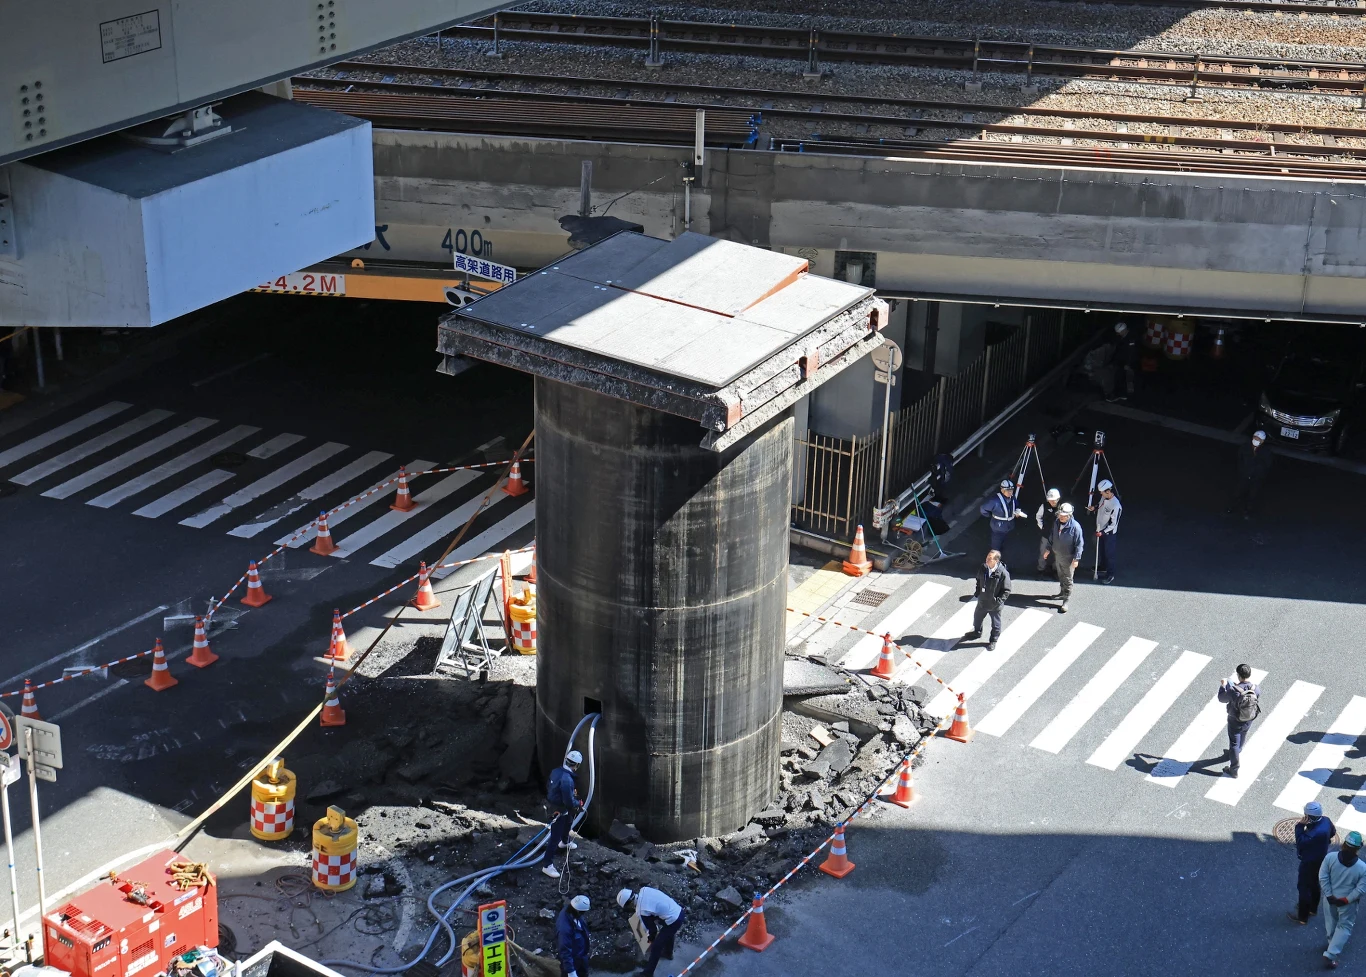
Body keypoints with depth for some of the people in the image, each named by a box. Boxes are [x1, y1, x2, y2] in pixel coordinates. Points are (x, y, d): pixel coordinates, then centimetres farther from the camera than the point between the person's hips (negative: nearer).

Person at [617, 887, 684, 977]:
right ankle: (668, 953, 63)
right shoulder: (644, 890, -4)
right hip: (679, 911, 8)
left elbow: (652, 928, -8)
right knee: (668, 934, 37)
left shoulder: (642, 911, -22)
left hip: (673, 921, -8)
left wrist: (651, 939, 13)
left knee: (656, 946, 6)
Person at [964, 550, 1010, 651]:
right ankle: (977, 632, 56)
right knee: (977, 617, 27)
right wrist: (977, 592, 1)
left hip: (995, 605, -5)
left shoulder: (1003, 573, -28)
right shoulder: (983, 568, -13)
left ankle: (993, 640, 40)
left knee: (995, 624, 17)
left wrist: (999, 600, -23)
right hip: (982, 601, 5)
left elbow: (1006, 590, -18)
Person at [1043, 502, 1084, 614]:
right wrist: (1048, 549, 14)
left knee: (1068, 579, 3)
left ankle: (1066, 601, 10)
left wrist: (1076, 559, -18)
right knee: (1060, 576, 24)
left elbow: (1079, 544, -18)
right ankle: (1062, 592, 44)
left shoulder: (1075, 526, -25)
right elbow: (1052, 537, 10)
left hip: (1068, 558, -6)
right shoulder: (1056, 522, -6)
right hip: (1057, 555, 6)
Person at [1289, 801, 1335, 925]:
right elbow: (1332, 832, 8)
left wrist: (1300, 826, -30)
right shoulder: (1325, 821, -13)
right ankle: (1312, 908, 48)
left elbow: (1301, 842, -32)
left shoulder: (1316, 833, -41)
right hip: (1319, 860, 9)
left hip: (1310, 863, -9)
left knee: (1304, 887, 9)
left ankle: (1302, 917, 23)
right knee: (1314, 884, 28)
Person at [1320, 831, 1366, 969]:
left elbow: (1323, 878, -16)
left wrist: (1329, 895, -10)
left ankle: (1334, 943, 49)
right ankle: (1331, 953, 6)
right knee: (1344, 926, 15)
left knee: (1331, 923, 27)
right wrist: (1346, 900, -12)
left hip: (1330, 898, 2)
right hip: (1348, 903, -2)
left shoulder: (1330, 857, -20)